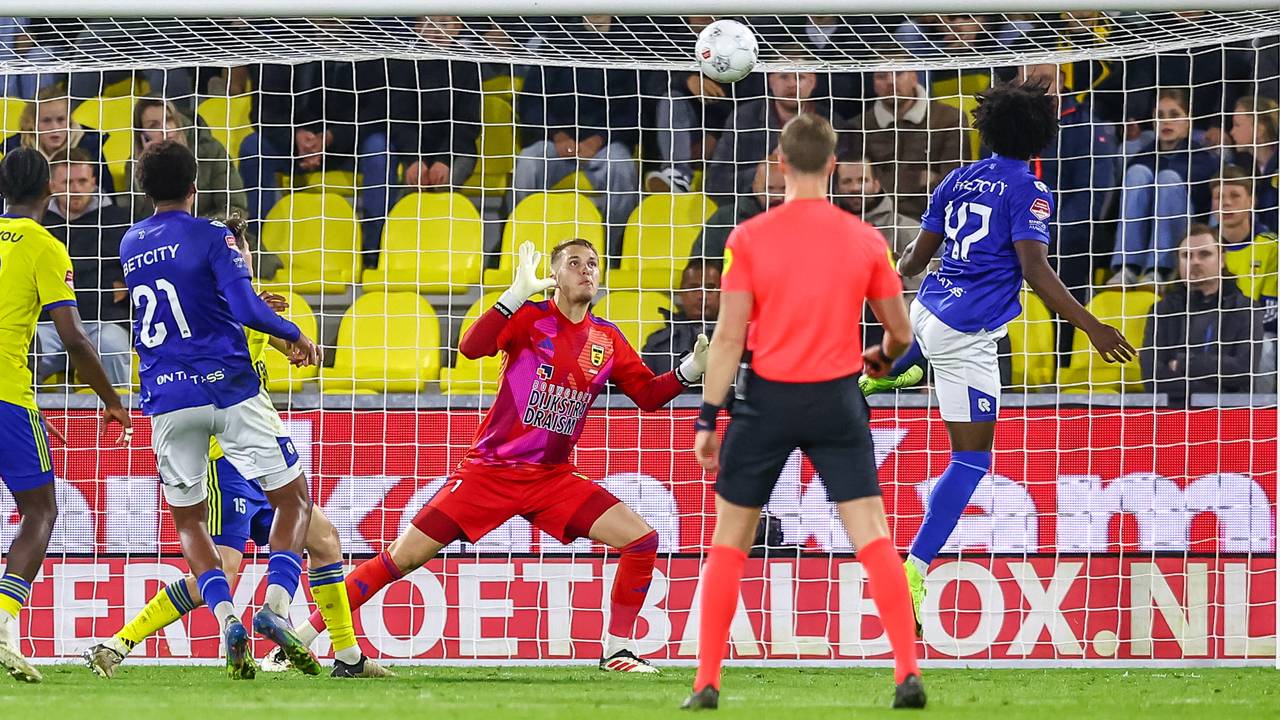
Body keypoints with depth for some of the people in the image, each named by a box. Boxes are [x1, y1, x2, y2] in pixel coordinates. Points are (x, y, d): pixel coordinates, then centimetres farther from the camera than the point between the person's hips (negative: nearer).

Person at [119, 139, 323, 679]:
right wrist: (295, 335, -1)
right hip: (229, 388, -4)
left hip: (168, 402, 4)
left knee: (188, 519, 16)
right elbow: (246, 309, -18)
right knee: (294, 499, 8)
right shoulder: (210, 237, -6)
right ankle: (276, 605, -14)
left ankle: (225, 616, -8)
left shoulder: (130, 246, 11)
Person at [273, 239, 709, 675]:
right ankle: (299, 639, 2)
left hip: (553, 477, 4)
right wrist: (518, 293, -32)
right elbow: (471, 348, -23)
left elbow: (648, 395, 11)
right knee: (403, 557, -7)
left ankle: (617, 651, 3)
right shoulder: (530, 318, -7)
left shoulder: (607, 340, 6)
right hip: (490, 470, -4)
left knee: (641, 540, -11)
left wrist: (690, 370, -6)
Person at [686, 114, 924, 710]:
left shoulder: (748, 238, -7)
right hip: (837, 402, 1)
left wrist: (708, 417, -2)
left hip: (766, 396, -1)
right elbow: (900, 333, 8)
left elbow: (729, 336, -8)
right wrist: (880, 358, 32)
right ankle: (908, 674, -10)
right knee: (873, 538, 1)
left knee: (728, 543, 10)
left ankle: (707, 683, 8)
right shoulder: (864, 240, 0)